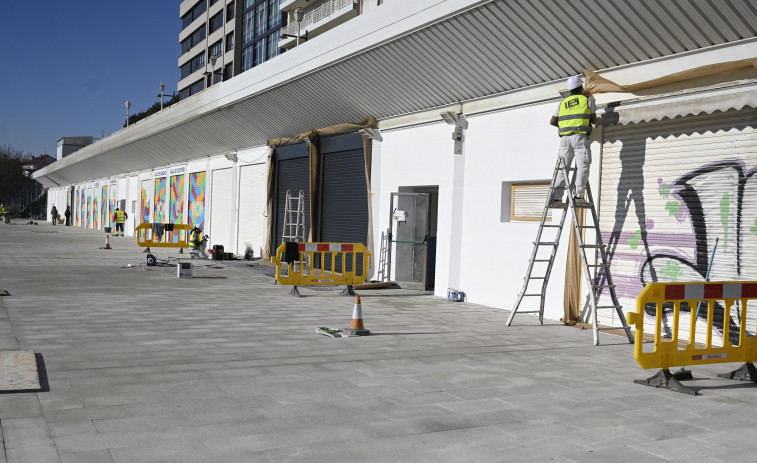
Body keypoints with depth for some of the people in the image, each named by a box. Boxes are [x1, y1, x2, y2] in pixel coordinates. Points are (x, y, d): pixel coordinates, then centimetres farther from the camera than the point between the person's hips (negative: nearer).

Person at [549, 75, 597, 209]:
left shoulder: (563, 102, 21)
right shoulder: (588, 100, 11)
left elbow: (552, 121, 20)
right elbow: (594, 120, 16)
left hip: (564, 137, 4)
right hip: (580, 136, -4)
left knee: (562, 168, 1)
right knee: (582, 166, -9)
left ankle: (556, 198, -6)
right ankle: (578, 197, -20)